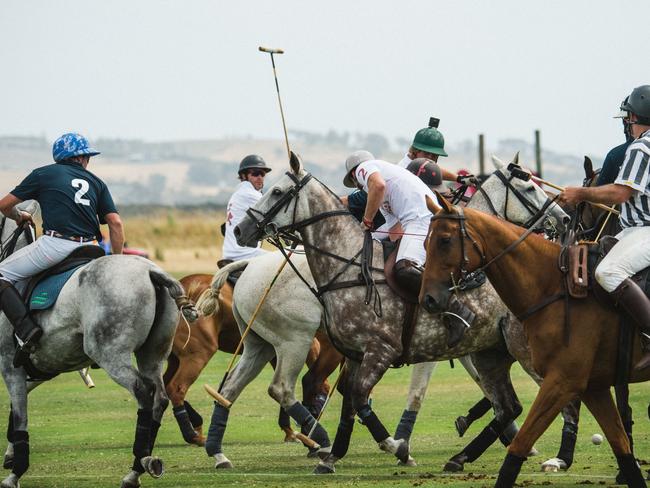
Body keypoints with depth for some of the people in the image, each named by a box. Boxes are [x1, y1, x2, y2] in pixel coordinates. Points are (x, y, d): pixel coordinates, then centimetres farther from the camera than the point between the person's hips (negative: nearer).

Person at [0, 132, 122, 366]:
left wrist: (19, 216, 37)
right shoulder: (96, 182, 20)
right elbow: (115, 223, 9)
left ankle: (25, 329, -14)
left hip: (54, 245, -4)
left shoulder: (43, 174, 13)